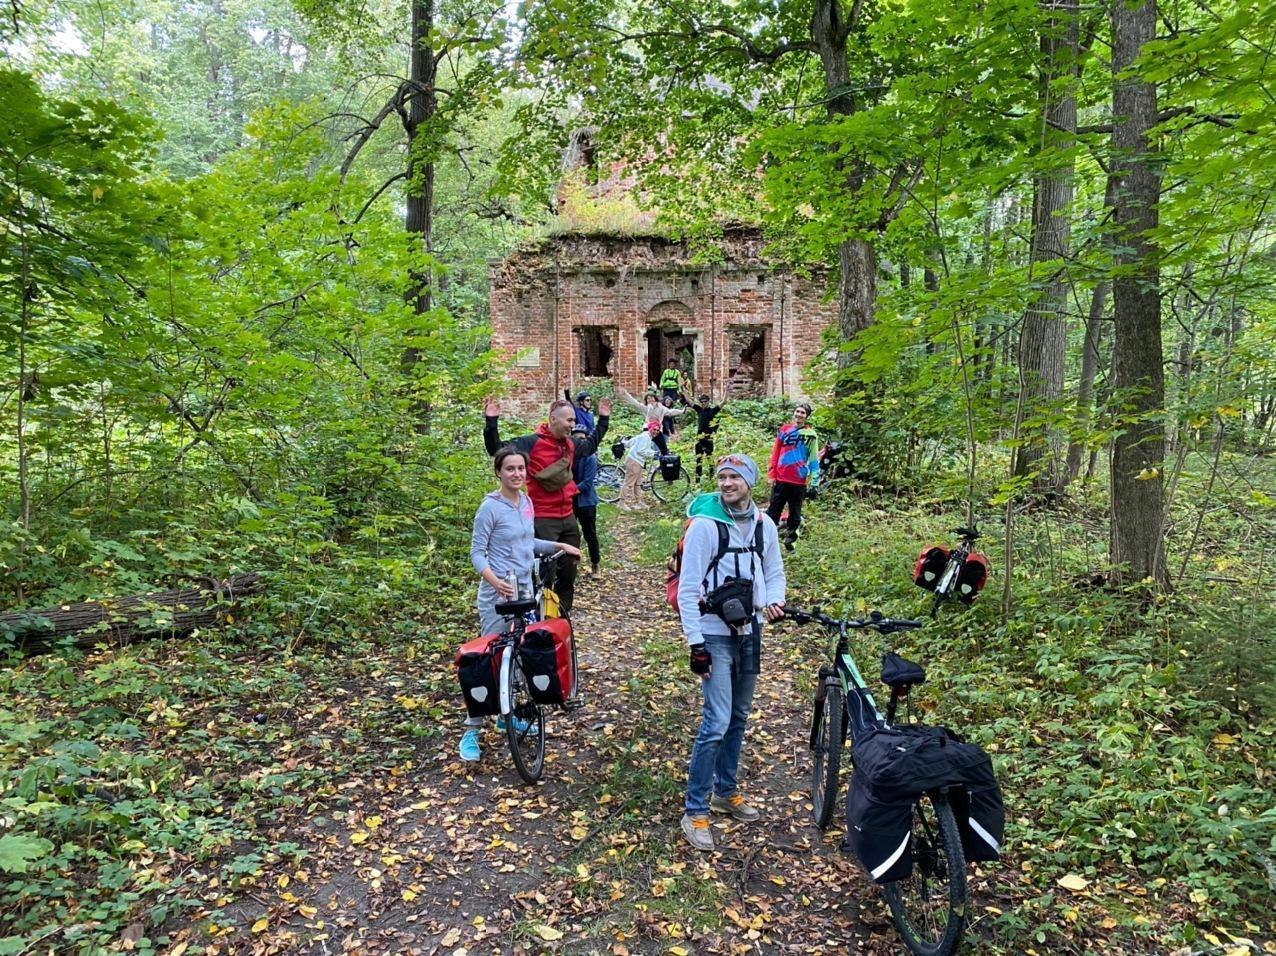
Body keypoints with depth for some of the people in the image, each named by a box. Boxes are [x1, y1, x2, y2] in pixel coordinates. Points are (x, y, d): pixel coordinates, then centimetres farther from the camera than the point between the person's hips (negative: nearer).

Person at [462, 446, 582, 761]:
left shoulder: (526, 501, 7)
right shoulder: (490, 507, -14)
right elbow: (477, 552, -13)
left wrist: (559, 545, 14)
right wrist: (494, 580, -28)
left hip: (525, 587, 7)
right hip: (498, 592, -7)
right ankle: (472, 730, 4)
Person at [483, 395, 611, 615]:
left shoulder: (571, 444, 11)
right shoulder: (532, 442, -11)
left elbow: (591, 445, 33)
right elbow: (497, 450, -16)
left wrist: (603, 420, 32)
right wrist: (491, 422, -27)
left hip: (568, 518, 7)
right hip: (543, 520, -7)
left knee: (569, 572, 15)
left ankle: (563, 616, 29)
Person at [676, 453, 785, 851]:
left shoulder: (764, 525, 1)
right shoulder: (704, 524, -15)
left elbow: (774, 573, 13)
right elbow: (688, 587, -14)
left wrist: (774, 600, -9)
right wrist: (695, 643, -16)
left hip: (749, 632, 6)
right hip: (714, 635, -6)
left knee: (738, 718, 17)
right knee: (717, 721, -9)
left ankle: (726, 791, 35)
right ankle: (695, 810, 6)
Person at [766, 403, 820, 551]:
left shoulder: (811, 435, 1)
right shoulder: (784, 430, 4)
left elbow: (814, 460, 1)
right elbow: (775, 453, 6)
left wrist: (814, 482, -5)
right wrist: (772, 474, 2)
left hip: (799, 482, -1)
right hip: (781, 479, 1)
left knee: (795, 514, 11)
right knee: (773, 511, 6)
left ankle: (789, 540, 23)